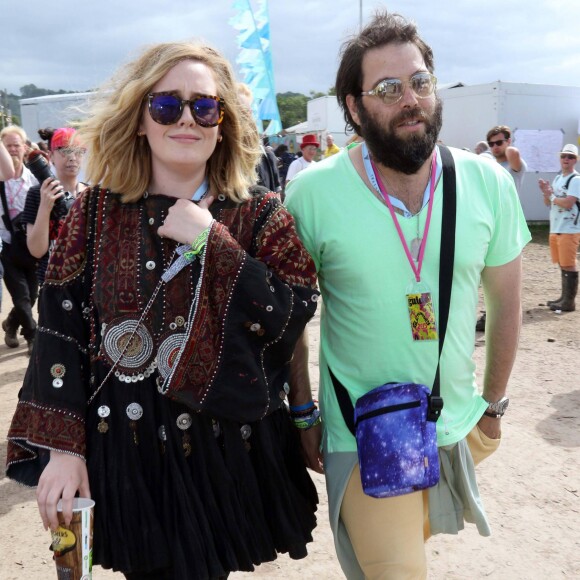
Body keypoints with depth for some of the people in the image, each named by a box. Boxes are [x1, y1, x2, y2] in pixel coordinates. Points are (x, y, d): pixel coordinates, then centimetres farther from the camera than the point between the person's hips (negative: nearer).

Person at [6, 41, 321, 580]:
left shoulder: (260, 216, -3)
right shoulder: (97, 213, -1)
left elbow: (292, 318, -14)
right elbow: (59, 331, -2)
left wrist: (210, 241, -18)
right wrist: (61, 447, -7)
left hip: (230, 452, 0)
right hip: (124, 456, 1)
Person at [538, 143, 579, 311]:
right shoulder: (557, 178, 16)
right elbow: (548, 203, 18)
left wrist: (551, 195, -6)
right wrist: (546, 192, -2)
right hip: (555, 229, 9)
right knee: (562, 265, 14)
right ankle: (565, 297, 23)